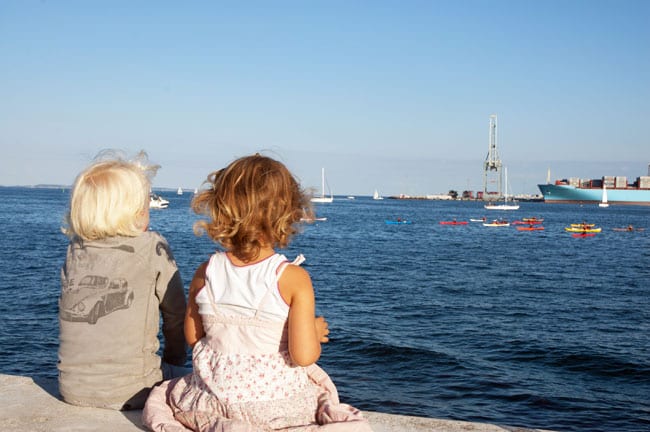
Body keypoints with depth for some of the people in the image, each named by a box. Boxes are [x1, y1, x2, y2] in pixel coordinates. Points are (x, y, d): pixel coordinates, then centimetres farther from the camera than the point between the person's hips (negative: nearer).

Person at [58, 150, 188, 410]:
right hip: (129, 391, -5)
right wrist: (175, 358, 17)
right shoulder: (153, 248, -8)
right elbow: (176, 314, -1)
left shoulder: (74, 250, 3)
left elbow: (76, 313, 11)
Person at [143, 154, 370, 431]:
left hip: (211, 404, 2)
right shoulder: (294, 278, -17)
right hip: (277, 406, -1)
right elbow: (304, 355, -19)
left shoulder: (205, 273, -6)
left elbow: (192, 337, 6)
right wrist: (315, 332, 2)